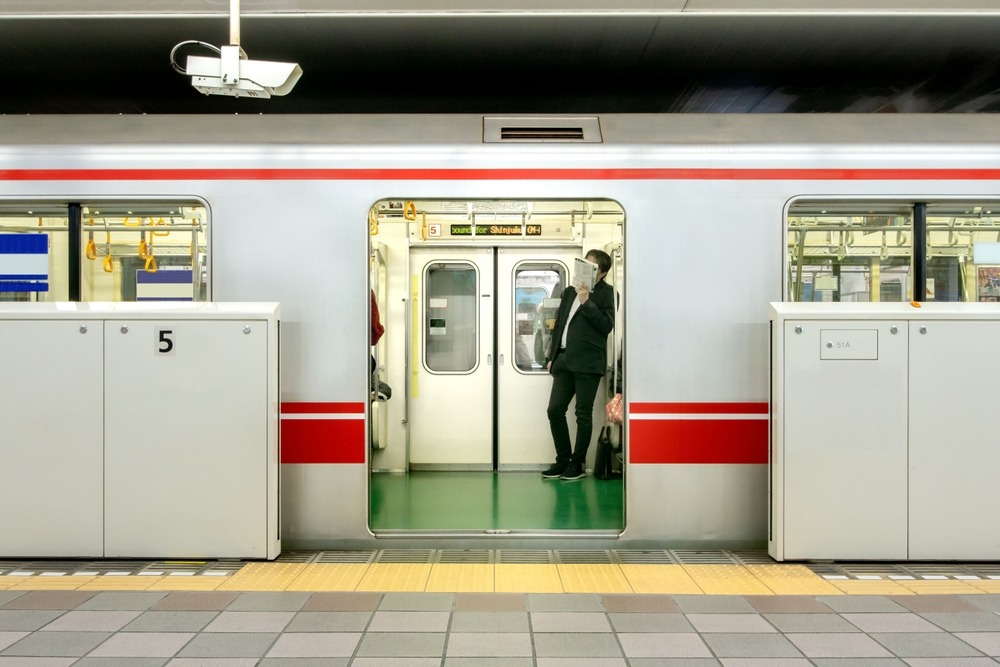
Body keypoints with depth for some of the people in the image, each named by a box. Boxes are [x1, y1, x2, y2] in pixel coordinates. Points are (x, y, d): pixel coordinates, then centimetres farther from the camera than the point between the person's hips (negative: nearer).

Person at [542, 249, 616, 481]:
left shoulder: (606, 293, 2)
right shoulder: (569, 292, 19)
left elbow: (607, 326, -9)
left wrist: (587, 302, -14)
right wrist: (552, 357, 16)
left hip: (588, 362, -6)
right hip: (564, 360, 6)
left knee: (583, 414, -1)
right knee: (555, 410, 3)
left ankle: (577, 464, 10)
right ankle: (563, 461, 15)